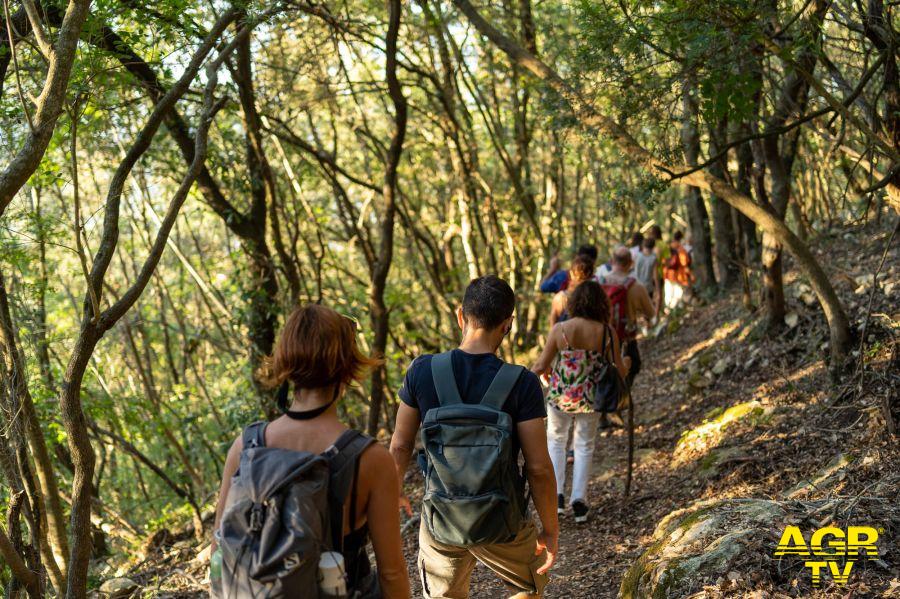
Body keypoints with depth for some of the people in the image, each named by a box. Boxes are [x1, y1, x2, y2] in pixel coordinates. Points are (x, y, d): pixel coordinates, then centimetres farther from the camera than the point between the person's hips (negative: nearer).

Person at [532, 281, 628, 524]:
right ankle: (579, 500, 15)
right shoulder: (607, 332, -13)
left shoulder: (560, 329, -16)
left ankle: (556, 495, 15)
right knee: (585, 446, 19)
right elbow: (620, 370, -6)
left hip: (559, 396, 0)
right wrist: (626, 365, 17)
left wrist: (529, 373, 13)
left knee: (556, 441, 22)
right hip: (590, 399, 1)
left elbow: (542, 365, -10)